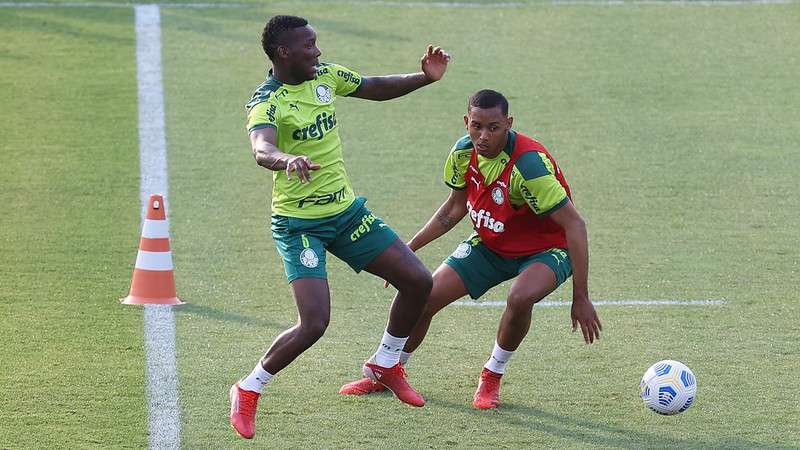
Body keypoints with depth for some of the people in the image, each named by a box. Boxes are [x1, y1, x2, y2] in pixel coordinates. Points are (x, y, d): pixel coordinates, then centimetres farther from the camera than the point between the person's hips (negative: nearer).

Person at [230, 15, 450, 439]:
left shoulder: (326, 76, 1)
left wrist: (425, 77, 4)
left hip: (347, 210, 7)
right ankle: (247, 391, 1)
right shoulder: (267, 102, -22)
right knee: (314, 324, -20)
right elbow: (262, 150, -43)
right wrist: (288, 160, -65)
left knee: (418, 281, 4)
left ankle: (385, 363, 28)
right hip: (299, 224, -7)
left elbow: (377, 88, 19)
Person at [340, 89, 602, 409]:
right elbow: (454, 208, 8)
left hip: (546, 249, -6)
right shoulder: (463, 152, -13)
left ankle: (492, 378, -9)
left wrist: (581, 297, -31)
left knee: (520, 298, -36)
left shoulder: (528, 164, -33)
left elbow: (574, 224, -30)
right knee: (423, 298, -1)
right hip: (489, 245, 6)